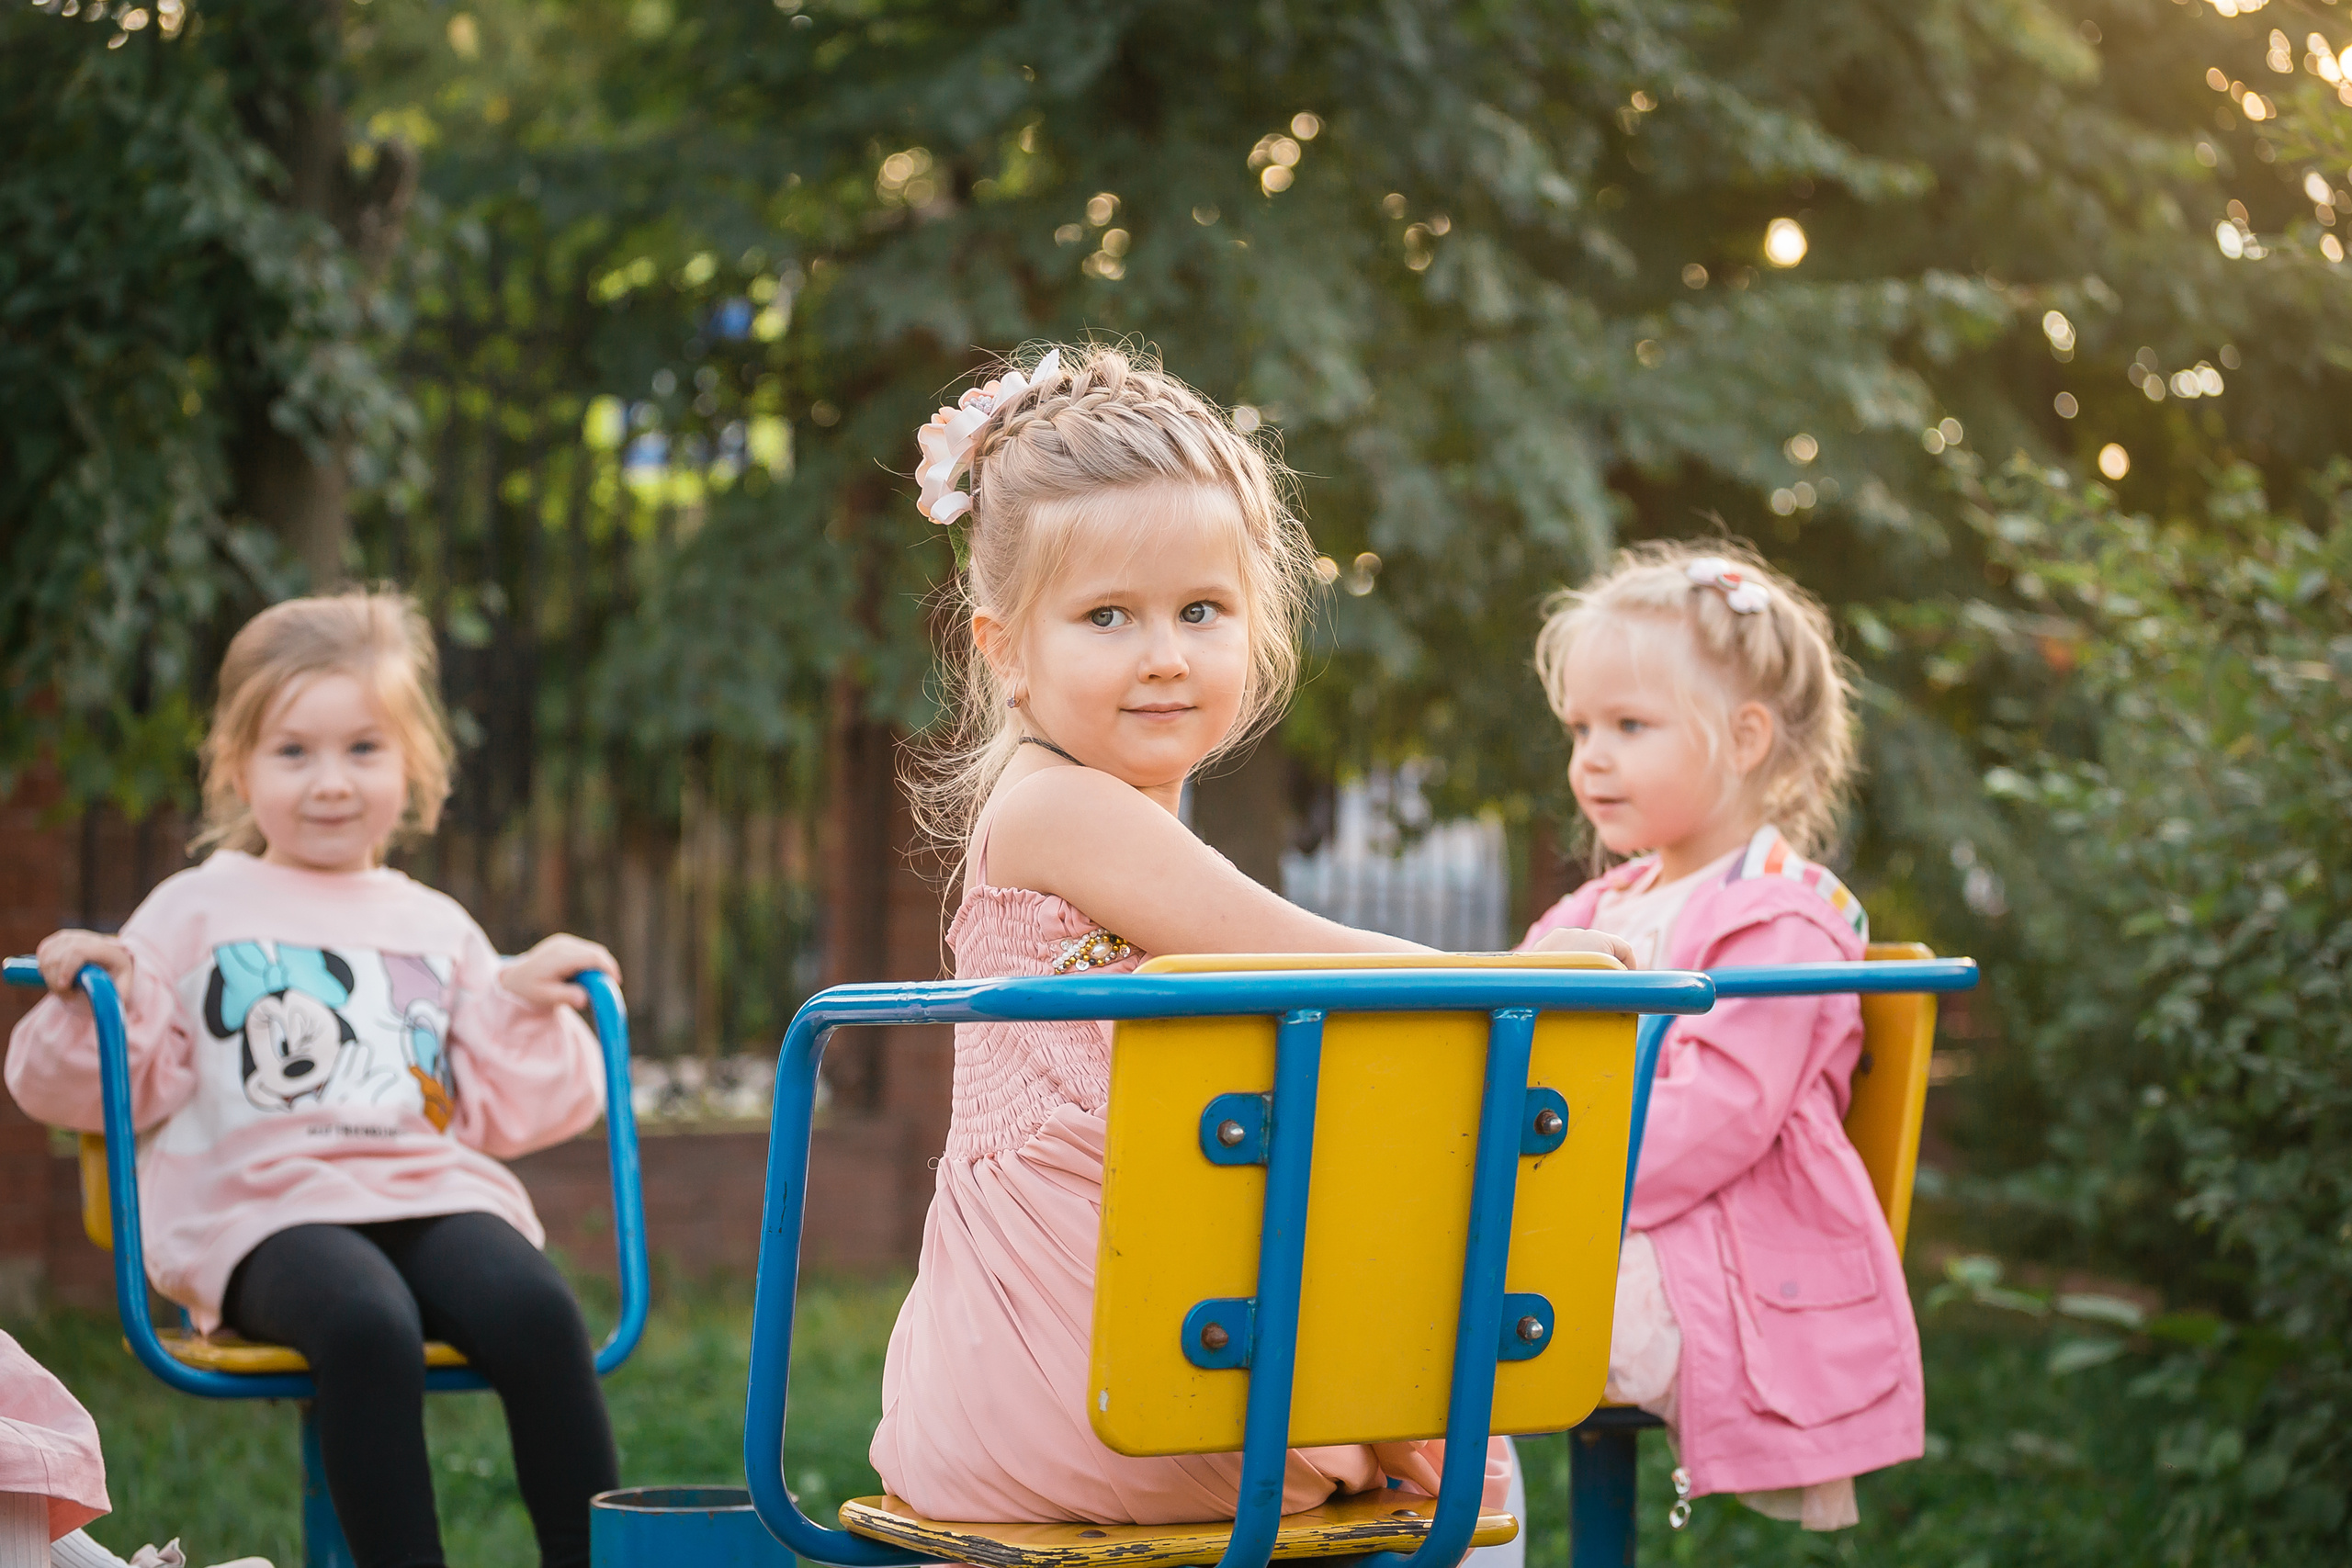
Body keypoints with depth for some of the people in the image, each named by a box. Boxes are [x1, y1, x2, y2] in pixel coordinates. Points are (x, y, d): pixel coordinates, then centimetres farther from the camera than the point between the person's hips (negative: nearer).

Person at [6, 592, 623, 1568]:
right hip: (265, 1208, -3)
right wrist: (91, 1004, -7)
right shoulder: (195, 913, 15)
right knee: (367, 1325, -37)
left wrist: (522, 1006, 8)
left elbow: (503, 1116, 20)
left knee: (535, 1309, -30)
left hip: (434, 1193, 3)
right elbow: (114, 1088, 11)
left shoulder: (437, 929, 23)